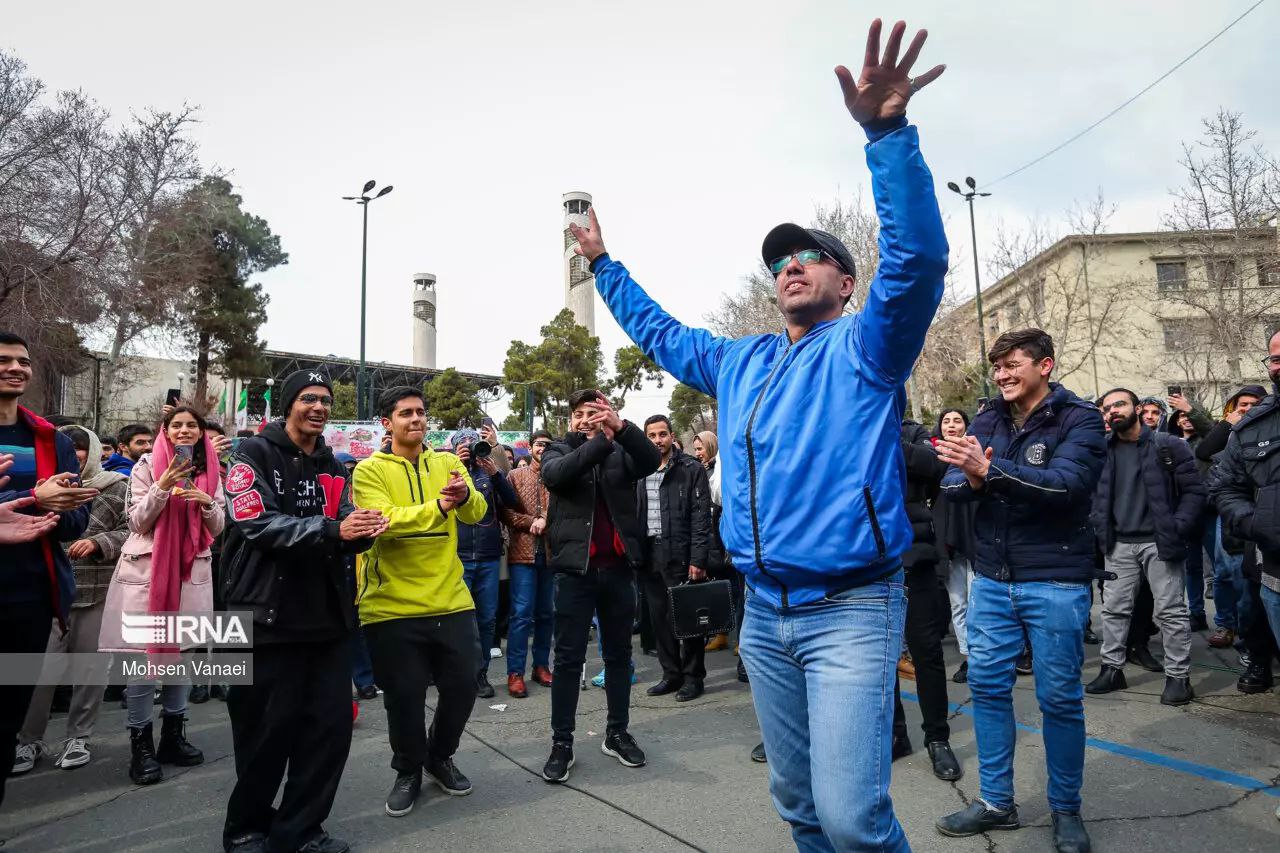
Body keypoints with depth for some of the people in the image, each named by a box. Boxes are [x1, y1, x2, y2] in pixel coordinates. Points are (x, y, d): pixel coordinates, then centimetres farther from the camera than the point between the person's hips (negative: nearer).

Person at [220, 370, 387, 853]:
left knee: (331, 726, 6)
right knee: (268, 731, 4)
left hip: (327, 615, 5)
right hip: (269, 615, -5)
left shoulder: (333, 467, 13)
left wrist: (363, 531, -16)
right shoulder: (255, 454, -4)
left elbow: (342, 535, 8)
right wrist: (332, 527, -29)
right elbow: (257, 525, -18)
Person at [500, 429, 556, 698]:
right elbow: (507, 513, -3)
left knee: (546, 613, 10)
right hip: (523, 553, -3)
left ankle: (541, 665, 22)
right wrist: (533, 522, -13)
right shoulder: (516, 476, 4)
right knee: (522, 613, -5)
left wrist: (545, 520, -15)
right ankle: (515, 673, 2)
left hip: (551, 553, 3)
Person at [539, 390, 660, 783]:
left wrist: (620, 426, -29)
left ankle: (617, 733, 26)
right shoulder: (558, 451, 5)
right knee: (568, 658, 3)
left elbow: (652, 460, -14)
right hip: (575, 567, -2)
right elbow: (556, 474, -18)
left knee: (619, 654, 13)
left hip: (618, 567, 2)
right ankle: (561, 743, 13)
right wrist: (601, 439, -26)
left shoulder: (620, 453, 7)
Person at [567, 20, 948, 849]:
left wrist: (888, 132, -32)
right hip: (765, 613, 6)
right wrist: (604, 263, 32)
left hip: (851, 610, -6)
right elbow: (660, 333, 30)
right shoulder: (740, 363, 15)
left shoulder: (865, 348, -3)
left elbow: (918, 259, -21)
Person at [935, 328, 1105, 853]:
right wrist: (971, 481, -23)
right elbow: (950, 484, 0)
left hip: (1054, 582, -4)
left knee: (1059, 697, 7)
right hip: (992, 578, 5)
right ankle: (996, 802, 25)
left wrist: (990, 469, -35)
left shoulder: (1080, 419, -6)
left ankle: (1066, 809, 27)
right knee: (987, 687, 9)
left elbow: (1065, 484, -24)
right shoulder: (988, 419, 7)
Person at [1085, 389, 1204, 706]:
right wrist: (1098, 524, 3)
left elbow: (1194, 490, -6)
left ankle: (1178, 676, 14)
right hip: (1119, 544, 4)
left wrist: (1178, 528, -14)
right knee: (1113, 608, 8)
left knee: (1171, 611, 2)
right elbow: (1093, 492, 16)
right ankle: (1112, 668, 19)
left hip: (1159, 542, -4)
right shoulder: (1102, 450, 6)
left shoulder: (1168, 446, -5)